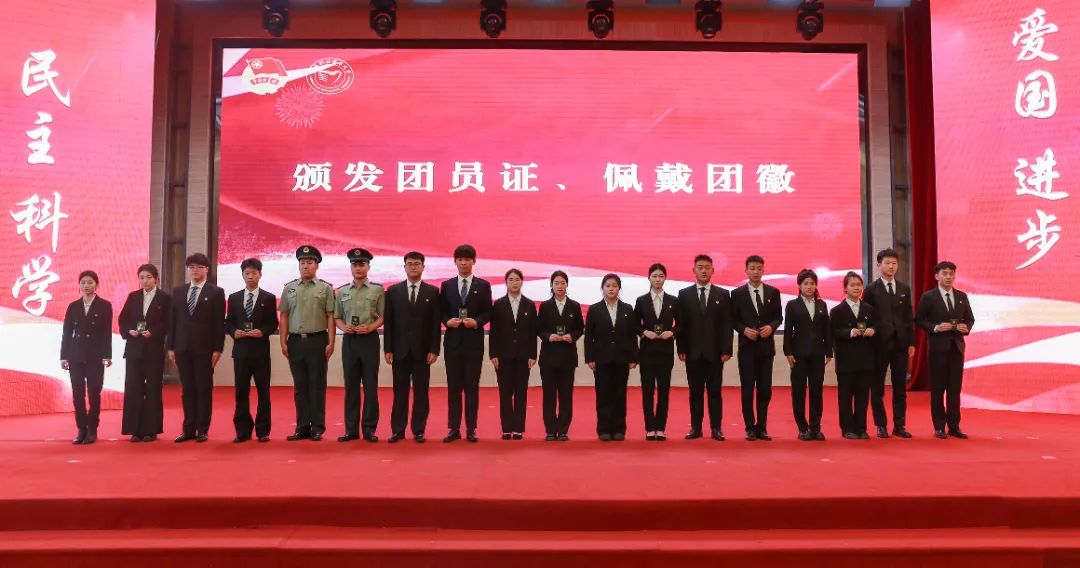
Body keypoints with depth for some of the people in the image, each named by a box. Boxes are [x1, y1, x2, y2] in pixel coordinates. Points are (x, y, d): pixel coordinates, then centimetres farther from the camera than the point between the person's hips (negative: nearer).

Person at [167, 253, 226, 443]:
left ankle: (202, 430, 7)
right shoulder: (178, 291, 13)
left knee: (204, 389, 1)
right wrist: (171, 347, 5)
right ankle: (189, 429, 11)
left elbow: (219, 323, -3)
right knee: (187, 390, 6)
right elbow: (173, 320, 11)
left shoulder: (216, 292, 1)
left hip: (205, 348, -4)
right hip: (183, 348, 4)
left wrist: (218, 349, -9)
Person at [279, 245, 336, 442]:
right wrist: (283, 342, 3)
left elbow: (330, 316, -2)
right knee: (300, 386, 8)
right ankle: (302, 427, 15)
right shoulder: (289, 288, 9)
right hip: (295, 341, 3)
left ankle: (317, 428, 8)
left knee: (317, 386, 1)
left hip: (317, 340, -3)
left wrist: (331, 342, -8)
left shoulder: (325, 288, 1)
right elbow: (284, 316, 9)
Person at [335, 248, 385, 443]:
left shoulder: (377, 290, 1)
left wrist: (370, 327, -16)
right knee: (351, 385, 6)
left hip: (369, 339, -2)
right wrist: (344, 327, -8)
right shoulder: (342, 291, 9)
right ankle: (351, 429, 12)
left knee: (370, 385, 0)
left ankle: (369, 428, 8)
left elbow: (382, 316, 1)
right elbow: (337, 317, 12)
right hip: (349, 340, 2)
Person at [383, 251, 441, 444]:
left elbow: (436, 323, 1)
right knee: (399, 392, 4)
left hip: (422, 350, -1)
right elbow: (388, 322, 4)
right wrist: (387, 349, -2)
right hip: (400, 350, 1)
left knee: (421, 392, 3)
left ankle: (419, 430, 11)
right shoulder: (393, 291, 6)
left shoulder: (432, 292, 4)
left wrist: (434, 349, -6)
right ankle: (398, 430, 11)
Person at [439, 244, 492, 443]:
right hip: (452, 341, 2)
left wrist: (477, 322, -15)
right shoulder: (447, 285, 10)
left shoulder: (483, 285, 4)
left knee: (472, 386, 1)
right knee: (453, 386, 4)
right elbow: (442, 312, 9)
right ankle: (454, 428, 10)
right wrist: (447, 321, -11)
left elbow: (488, 312, 3)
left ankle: (471, 429, 8)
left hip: (474, 342, -2)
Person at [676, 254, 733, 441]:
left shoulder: (722, 294, 5)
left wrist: (726, 350, -5)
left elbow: (727, 325, 2)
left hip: (715, 352, 0)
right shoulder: (684, 294, 6)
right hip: (693, 352, 0)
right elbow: (681, 324, 4)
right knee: (695, 392, 5)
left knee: (715, 391, 3)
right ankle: (695, 428, 11)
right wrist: (681, 349, -3)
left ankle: (716, 428, 9)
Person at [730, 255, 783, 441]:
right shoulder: (737, 293, 1)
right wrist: (744, 329, -14)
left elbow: (779, 317, 8)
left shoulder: (773, 292, 6)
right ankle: (750, 428, 8)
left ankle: (762, 427, 14)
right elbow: (733, 320, 3)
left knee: (765, 389, 5)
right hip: (747, 347, -2)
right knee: (747, 389, 0)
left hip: (766, 346, 2)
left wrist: (771, 327, -11)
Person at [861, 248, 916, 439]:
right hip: (879, 344, -3)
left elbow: (909, 317, 11)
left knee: (900, 387, 6)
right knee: (877, 388, 2)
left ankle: (899, 425, 13)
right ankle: (881, 426, 11)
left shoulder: (904, 289, 12)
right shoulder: (871, 290, 0)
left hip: (901, 344, 3)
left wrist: (911, 343, 5)